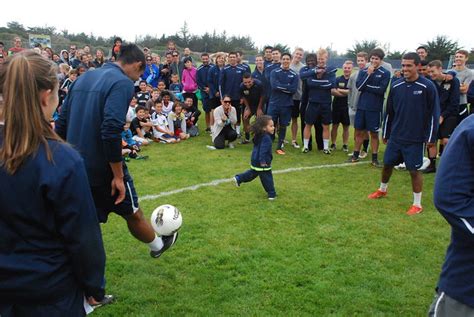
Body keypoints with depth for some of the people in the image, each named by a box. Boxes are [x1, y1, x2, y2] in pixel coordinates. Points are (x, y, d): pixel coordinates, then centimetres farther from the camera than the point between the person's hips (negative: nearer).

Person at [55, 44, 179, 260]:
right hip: (102, 169, -6)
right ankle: (158, 245, 45)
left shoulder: (82, 79, 11)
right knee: (133, 215, 20)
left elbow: (61, 125, 11)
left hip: (76, 169, 6)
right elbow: (111, 132, -25)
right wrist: (118, 175, -19)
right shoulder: (123, 83, -13)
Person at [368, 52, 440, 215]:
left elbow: (434, 113, -8)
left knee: (414, 170, 1)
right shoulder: (396, 86, 2)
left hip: (416, 139, -4)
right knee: (387, 164, 14)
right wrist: (386, 133, 13)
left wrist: (431, 137, -9)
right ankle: (382, 190, 40)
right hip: (395, 137, 4)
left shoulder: (427, 86, -10)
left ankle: (417, 204, 16)